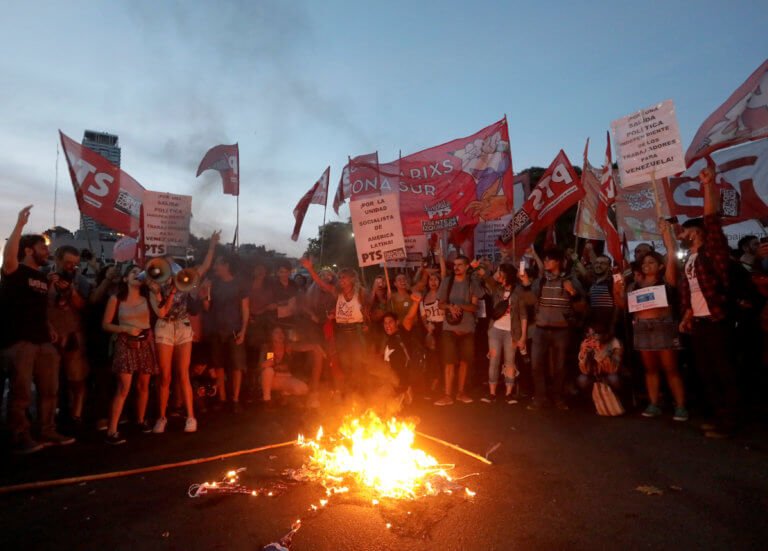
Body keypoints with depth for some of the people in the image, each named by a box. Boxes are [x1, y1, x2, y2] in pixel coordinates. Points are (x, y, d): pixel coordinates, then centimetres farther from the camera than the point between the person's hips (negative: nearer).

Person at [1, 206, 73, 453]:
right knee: (21, 392, -3)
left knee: (49, 390, 11)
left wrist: (48, 327, 10)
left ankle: (47, 432, 21)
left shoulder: (43, 278, 19)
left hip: (43, 341, 8)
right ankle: (21, 439, 7)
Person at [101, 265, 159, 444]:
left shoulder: (146, 298, 8)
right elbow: (105, 324, 1)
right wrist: (125, 329, -13)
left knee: (143, 385, 11)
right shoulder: (116, 299, 1)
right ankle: (111, 431, -6)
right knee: (123, 388, -11)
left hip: (146, 343, 3)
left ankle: (141, 420, 29)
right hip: (126, 344, -3)